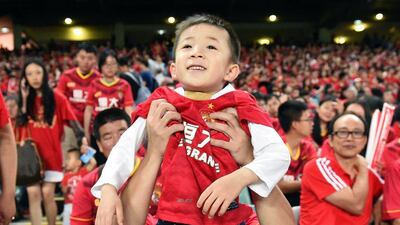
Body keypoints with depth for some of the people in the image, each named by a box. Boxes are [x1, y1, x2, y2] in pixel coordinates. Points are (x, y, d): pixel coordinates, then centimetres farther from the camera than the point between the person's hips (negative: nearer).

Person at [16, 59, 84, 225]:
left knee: (47, 194, 0)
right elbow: (19, 124, -3)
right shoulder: (25, 99, 7)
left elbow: (73, 122, -4)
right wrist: (24, 99, -7)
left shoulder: (57, 98, -2)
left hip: (51, 153, -2)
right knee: (33, 194, -2)